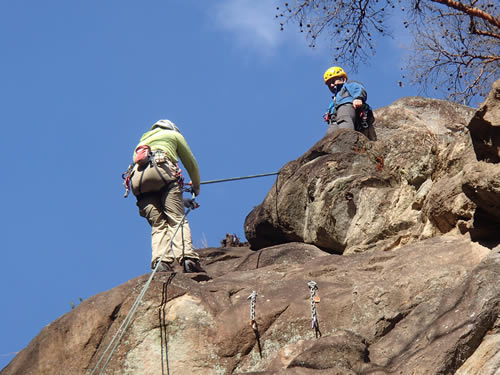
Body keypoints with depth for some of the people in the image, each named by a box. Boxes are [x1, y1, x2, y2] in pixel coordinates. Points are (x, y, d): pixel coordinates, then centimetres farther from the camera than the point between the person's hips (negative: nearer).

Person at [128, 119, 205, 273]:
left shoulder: (142, 141, 44)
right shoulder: (174, 134, 33)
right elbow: (191, 163, 35)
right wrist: (196, 187, 51)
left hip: (137, 177, 4)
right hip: (161, 168, -3)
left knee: (158, 225, -4)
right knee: (177, 219, -11)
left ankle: (161, 261, -28)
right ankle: (187, 257, -33)